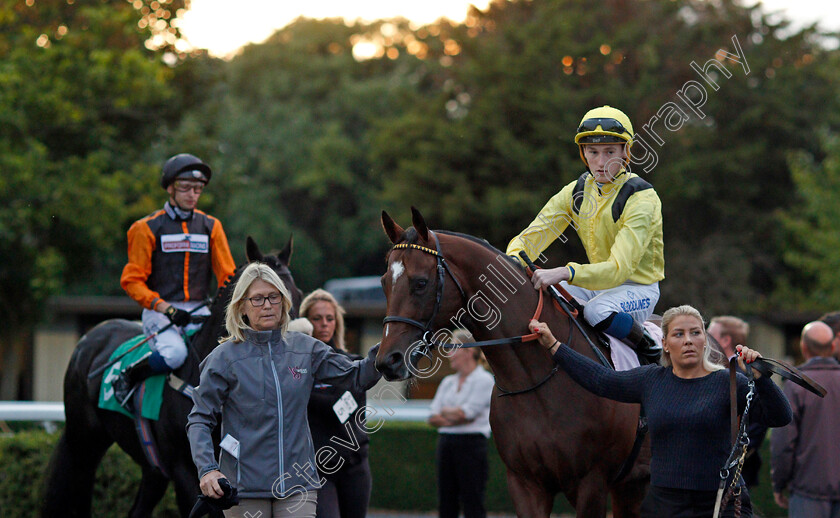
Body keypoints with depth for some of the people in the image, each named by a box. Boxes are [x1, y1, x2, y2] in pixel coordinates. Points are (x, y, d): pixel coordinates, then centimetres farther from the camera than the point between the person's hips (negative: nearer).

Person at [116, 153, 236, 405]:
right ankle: (128, 377, -7)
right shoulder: (148, 228, 1)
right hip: (159, 311, -4)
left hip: (199, 310, 4)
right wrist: (164, 307, -15)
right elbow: (132, 280, -2)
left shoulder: (211, 226, 12)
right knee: (174, 353, -33)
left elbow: (228, 275, 12)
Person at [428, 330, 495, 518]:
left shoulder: (484, 380, -4)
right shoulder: (448, 382, 17)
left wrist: (445, 411, 4)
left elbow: (467, 413, -13)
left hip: (471, 444, -7)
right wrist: (454, 417, -10)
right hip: (446, 444, 7)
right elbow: (433, 418, 8)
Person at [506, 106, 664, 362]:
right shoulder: (577, 192, 0)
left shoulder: (643, 199, -21)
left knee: (598, 311, -36)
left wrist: (564, 273, -45)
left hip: (639, 288, -6)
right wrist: (514, 260, -26)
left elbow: (619, 268, -31)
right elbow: (534, 234, -1)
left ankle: (652, 352, -12)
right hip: (597, 282, 6)